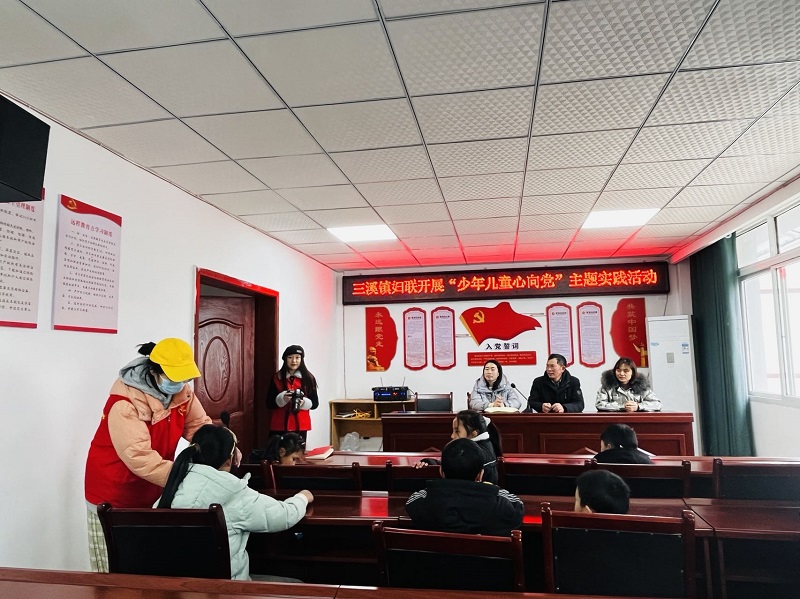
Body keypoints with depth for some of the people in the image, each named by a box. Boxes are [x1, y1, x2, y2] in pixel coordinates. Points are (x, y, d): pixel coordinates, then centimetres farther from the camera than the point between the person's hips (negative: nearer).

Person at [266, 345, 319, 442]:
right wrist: (282, 398, -16)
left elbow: (315, 403, 5)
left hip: (300, 426, 0)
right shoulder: (277, 378, 3)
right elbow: (269, 403, 2)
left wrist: (303, 402, -14)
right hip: (279, 426, 0)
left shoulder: (308, 378, 3)